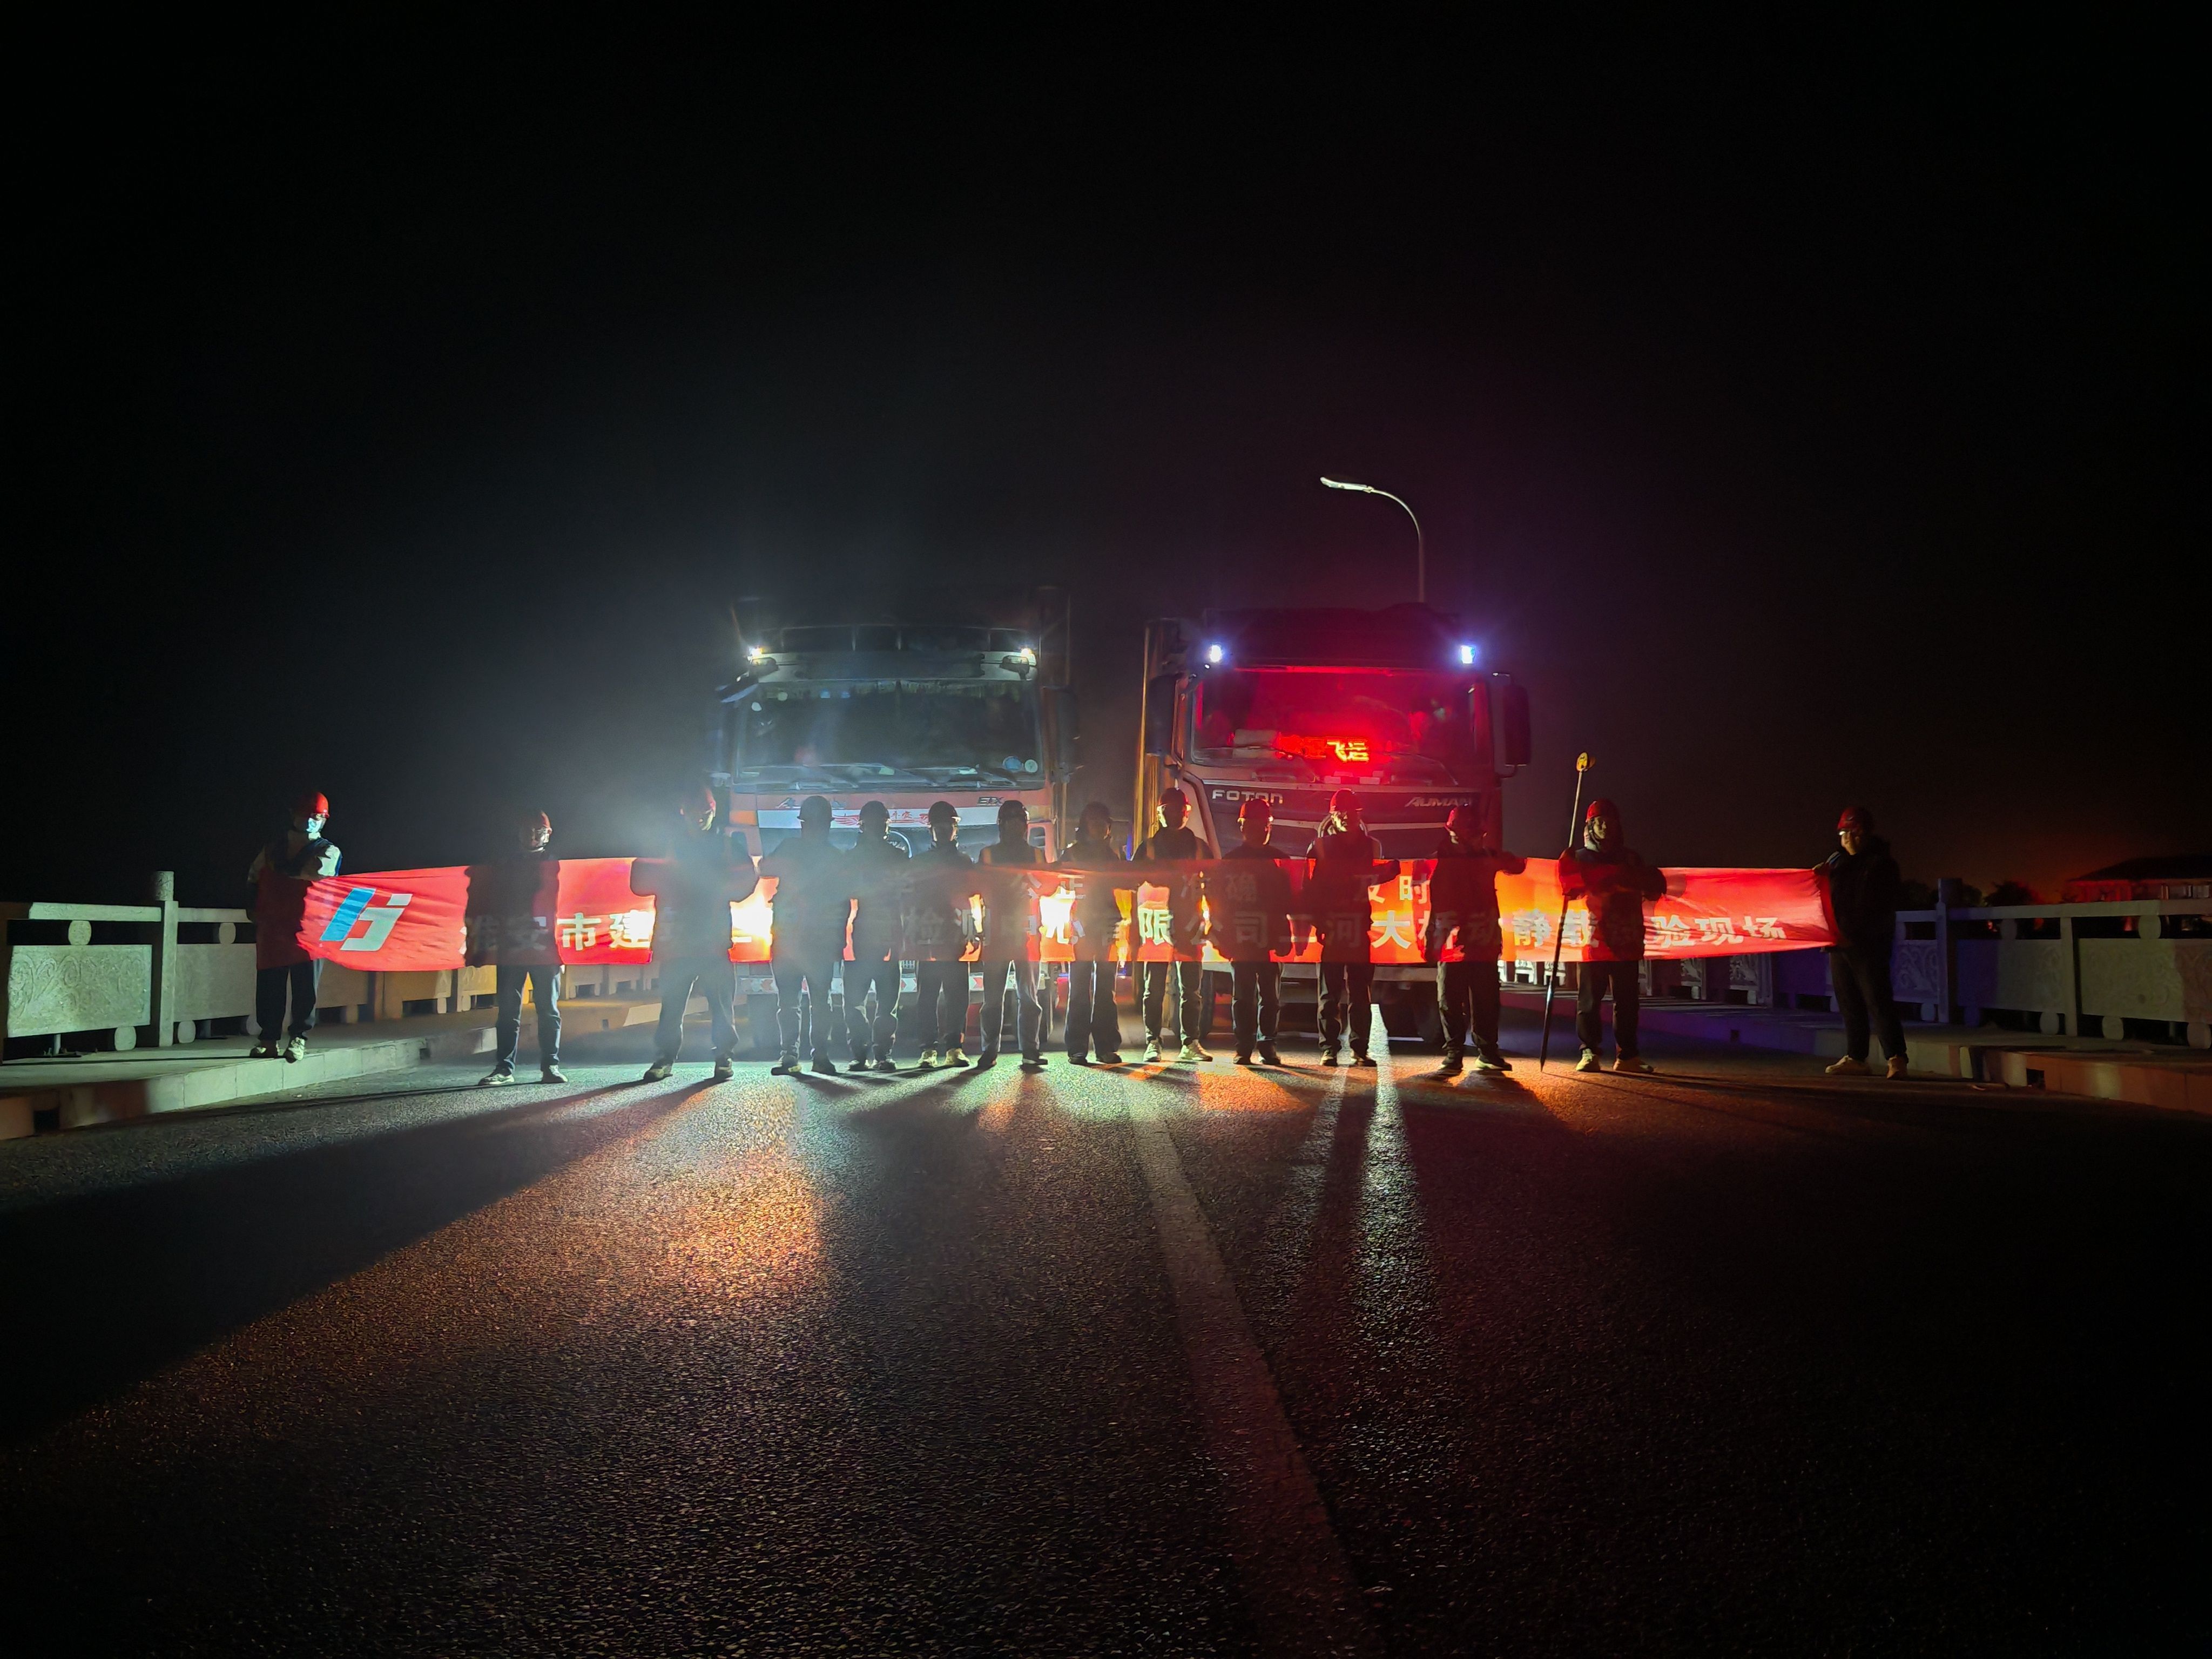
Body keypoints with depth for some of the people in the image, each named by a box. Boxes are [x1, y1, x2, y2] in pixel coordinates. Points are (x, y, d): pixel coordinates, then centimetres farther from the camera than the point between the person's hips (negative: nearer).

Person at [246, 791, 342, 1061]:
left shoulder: (328, 851, 6)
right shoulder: (273, 848, 18)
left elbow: (318, 871, -14)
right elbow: (253, 878, 27)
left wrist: (285, 869, -2)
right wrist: (256, 908, 16)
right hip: (271, 927, 3)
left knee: (305, 985, -4)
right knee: (268, 986, 2)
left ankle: (299, 1039, 1)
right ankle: (270, 1039, 8)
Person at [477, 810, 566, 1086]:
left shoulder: (554, 866, 9)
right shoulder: (505, 867, 15)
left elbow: (563, 905, 2)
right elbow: (491, 905, 14)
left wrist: (562, 948, -7)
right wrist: (484, 944, 4)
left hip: (545, 948, -2)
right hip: (510, 948, 2)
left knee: (549, 1009, 0)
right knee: (508, 1011, 2)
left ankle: (550, 1065, 5)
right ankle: (504, 1068, 5)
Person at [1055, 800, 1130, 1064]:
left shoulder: (1114, 854, 18)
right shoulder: (1074, 852, 8)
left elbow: (1130, 882, 16)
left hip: (1108, 924, 3)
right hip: (1081, 924, -3)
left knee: (1106, 988, 4)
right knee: (1079, 988, -3)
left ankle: (1106, 1047, 7)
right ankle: (1077, 1049, -1)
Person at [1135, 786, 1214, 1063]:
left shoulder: (1201, 848, 12)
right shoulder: (1148, 848, 9)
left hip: (1190, 928, 1)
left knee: (1190, 988, 3)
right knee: (1154, 989, 0)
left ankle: (1190, 1043, 6)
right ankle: (1152, 1043, 3)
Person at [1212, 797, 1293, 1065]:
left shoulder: (1280, 861, 10)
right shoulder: (1230, 860, 6)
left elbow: (1289, 899, 9)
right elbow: (1214, 895, 4)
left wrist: (1285, 936, -1)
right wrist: (1222, 931, -4)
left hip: (1271, 939, 1)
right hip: (1240, 939, -1)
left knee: (1271, 995, 2)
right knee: (1243, 995, 1)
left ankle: (1268, 1045, 10)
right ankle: (1244, 1047, 5)